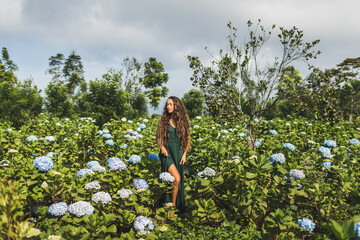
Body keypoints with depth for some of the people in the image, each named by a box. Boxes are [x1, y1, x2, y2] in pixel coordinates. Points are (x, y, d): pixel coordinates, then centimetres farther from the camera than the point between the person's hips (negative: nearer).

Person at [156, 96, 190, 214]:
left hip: (178, 153, 2)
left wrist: (184, 154, 2)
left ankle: (180, 206, 23)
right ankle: (172, 206, 0)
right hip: (167, 153, -2)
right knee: (176, 178, -17)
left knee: (179, 181, 7)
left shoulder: (183, 120, 5)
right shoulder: (163, 120, 3)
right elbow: (158, 137, 9)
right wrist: (162, 147, -9)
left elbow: (187, 139, 11)